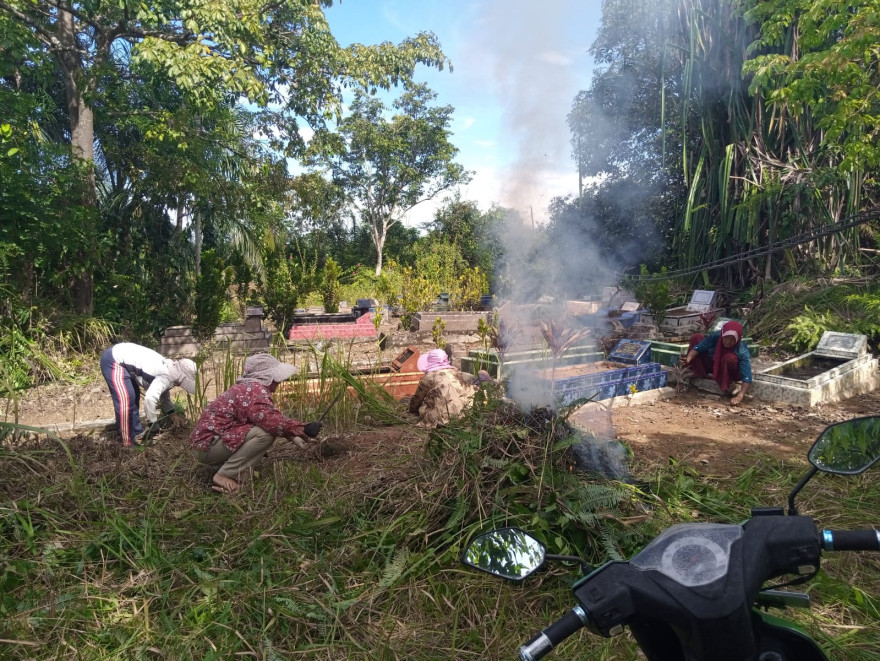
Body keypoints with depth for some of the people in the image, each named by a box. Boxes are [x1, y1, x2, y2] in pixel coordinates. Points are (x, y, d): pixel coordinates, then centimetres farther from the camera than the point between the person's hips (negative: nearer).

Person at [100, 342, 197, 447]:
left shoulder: (168, 370, 9)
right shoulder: (167, 376, -23)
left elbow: (164, 394, 27)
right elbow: (150, 398, -36)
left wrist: (171, 415, 21)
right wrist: (153, 424, -22)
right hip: (114, 360, -11)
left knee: (134, 397, 17)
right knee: (126, 399, -15)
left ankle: (136, 434, 25)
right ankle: (127, 441, -6)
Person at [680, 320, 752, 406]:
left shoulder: (742, 352, -33)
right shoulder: (715, 336, -26)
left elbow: (747, 377, -37)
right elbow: (698, 347, -29)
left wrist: (739, 397, -49)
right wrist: (688, 359, -49)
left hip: (728, 374, -3)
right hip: (712, 366, 3)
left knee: (730, 358, -39)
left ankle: (729, 386, -16)